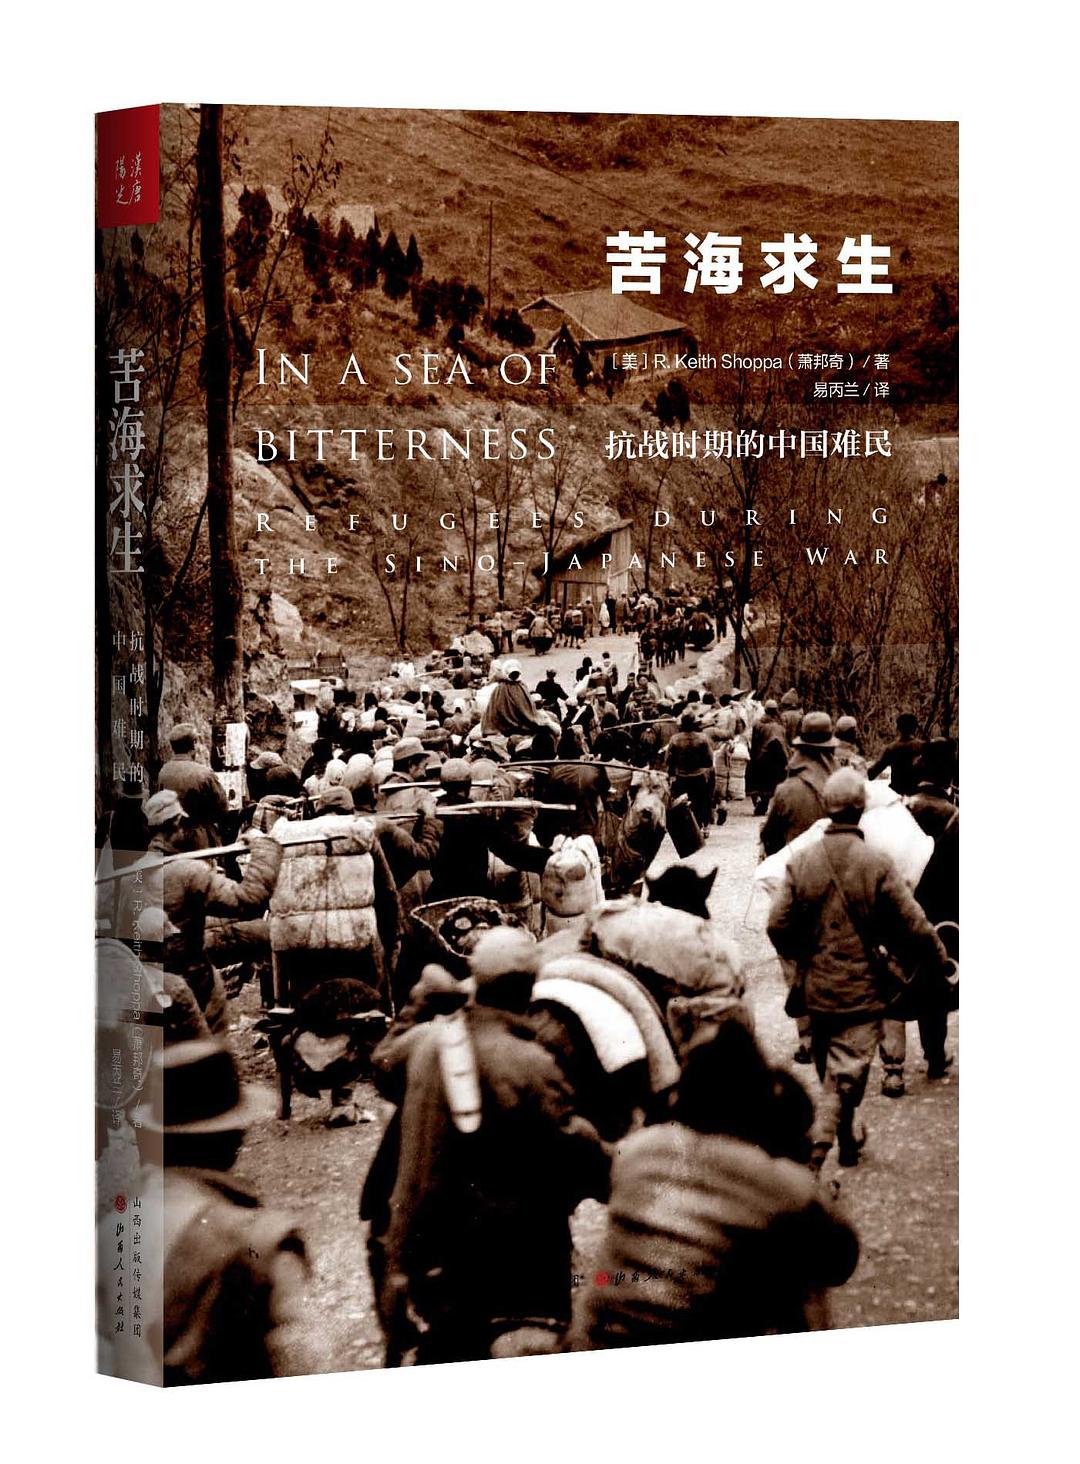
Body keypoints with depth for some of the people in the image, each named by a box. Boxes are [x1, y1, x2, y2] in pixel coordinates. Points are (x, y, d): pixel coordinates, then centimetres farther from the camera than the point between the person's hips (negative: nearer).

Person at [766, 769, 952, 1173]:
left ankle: (848, 1138, 40)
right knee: (845, 1076, 1)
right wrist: (941, 962, 6)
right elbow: (914, 927, -11)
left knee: (828, 1069, 22)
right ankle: (815, 1150, -6)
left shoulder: (802, 862, -6)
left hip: (815, 988, 4)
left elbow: (778, 925, -3)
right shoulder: (877, 866, -15)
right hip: (861, 990, -4)